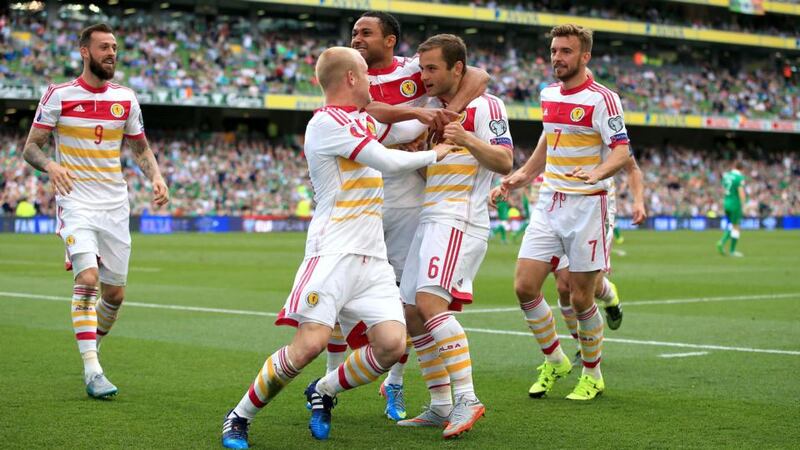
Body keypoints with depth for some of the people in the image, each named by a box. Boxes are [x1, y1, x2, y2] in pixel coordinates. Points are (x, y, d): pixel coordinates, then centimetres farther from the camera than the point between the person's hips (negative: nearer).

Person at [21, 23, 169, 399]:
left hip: (115, 205, 4)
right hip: (76, 202, -4)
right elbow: (30, 147, -1)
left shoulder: (125, 98, 7)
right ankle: (92, 372, -18)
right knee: (87, 278, -21)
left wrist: (156, 177, -3)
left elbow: (140, 149, 17)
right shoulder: (58, 95, -3)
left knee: (115, 293, 5)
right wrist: (50, 165, -23)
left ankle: (91, 347, 32)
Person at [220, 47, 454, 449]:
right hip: (334, 252, -8)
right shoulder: (328, 121, -9)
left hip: (372, 258, 8)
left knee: (391, 343, -10)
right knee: (310, 343, -19)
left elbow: (396, 132, 39)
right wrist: (432, 156, 3)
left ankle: (323, 392, 14)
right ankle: (239, 417, 0)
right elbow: (390, 162, -12)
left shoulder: (360, 121, 19)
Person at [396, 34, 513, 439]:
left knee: (430, 302, -25)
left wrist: (468, 141, -31)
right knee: (411, 313, 5)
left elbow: (505, 162, -15)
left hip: (458, 220, -9)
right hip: (430, 220, 9)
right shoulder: (434, 109, 21)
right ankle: (441, 407, 12)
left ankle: (466, 398, -23)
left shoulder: (485, 106, -4)